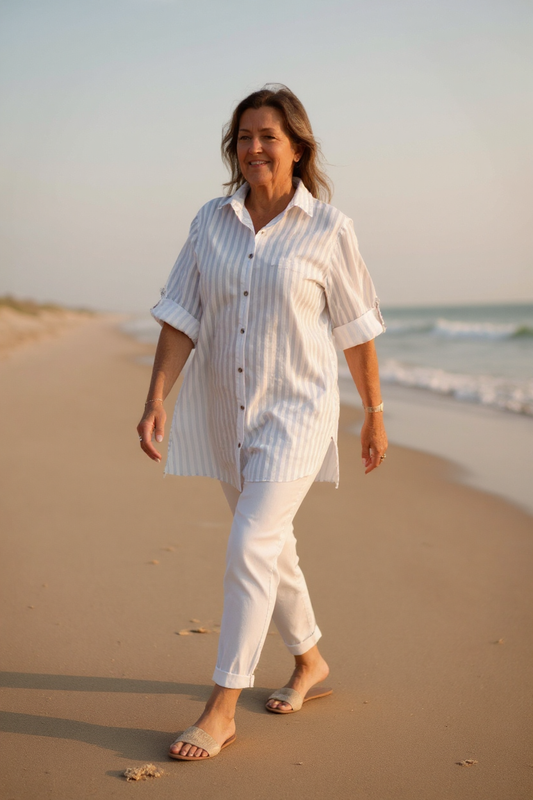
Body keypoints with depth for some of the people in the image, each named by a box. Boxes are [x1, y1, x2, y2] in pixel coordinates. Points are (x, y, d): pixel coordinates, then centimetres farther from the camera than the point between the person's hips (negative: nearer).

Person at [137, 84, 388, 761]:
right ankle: (309, 662, 37)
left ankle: (222, 708, -4)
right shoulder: (211, 222, 3)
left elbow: (354, 327, 0)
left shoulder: (328, 229, -7)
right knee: (271, 548, 16)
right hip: (224, 413, 5)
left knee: (249, 548, -14)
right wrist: (157, 399, -9)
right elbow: (182, 314, 0)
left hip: (296, 411, -5)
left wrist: (374, 413, 6)